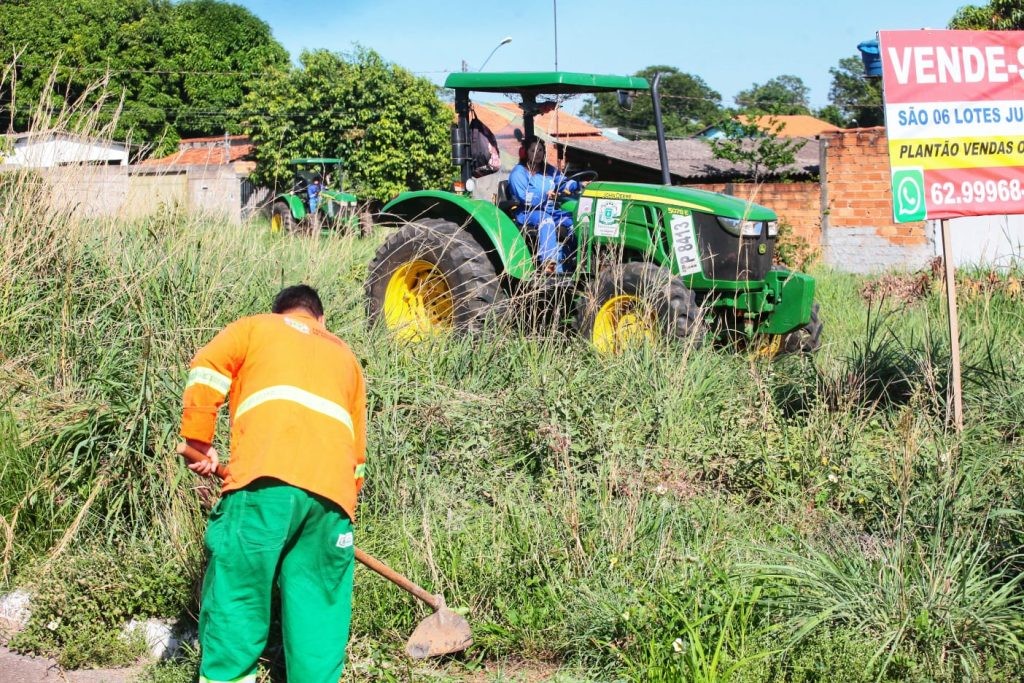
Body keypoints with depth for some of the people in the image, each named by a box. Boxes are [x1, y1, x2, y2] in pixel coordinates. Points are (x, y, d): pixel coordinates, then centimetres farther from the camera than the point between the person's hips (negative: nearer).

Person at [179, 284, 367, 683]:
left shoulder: (256, 327, 25)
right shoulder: (345, 355, 35)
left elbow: (206, 370, 5)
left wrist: (199, 443, 9)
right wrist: (345, 505, 41)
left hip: (267, 474, -3)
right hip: (333, 486, 3)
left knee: (236, 591, -2)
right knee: (319, 607, 6)